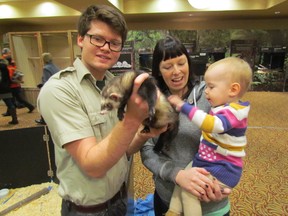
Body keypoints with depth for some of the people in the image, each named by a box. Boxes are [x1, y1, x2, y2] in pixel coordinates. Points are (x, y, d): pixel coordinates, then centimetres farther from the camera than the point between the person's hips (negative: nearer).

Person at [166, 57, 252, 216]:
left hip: (222, 170, -9)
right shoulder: (224, 108, 6)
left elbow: (212, 124, -43)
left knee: (188, 189, -11)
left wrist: (183, 106, -42)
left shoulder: (233, 112, -24)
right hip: (207, 162, 9)